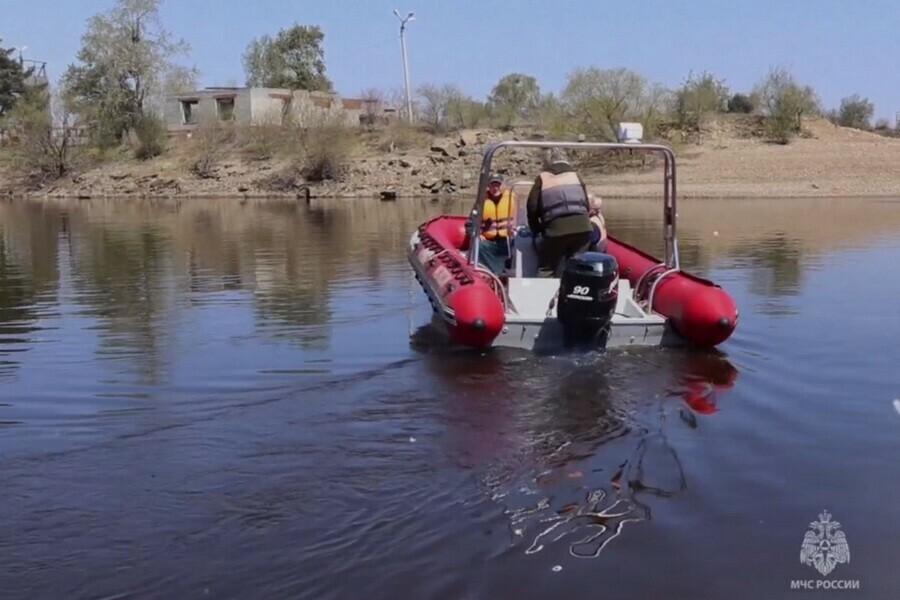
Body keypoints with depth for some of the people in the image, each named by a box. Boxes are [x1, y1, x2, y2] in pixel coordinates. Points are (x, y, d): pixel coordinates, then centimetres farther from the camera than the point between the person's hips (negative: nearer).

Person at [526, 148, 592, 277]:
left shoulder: (542, 179, 10)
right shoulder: (576, 176, 19)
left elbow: (532, 208, 4)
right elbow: (587, 205, 15)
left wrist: (536, 230, 18)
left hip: (556, 229, -3)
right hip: (582, 228, 3)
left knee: (545, 272, 4)